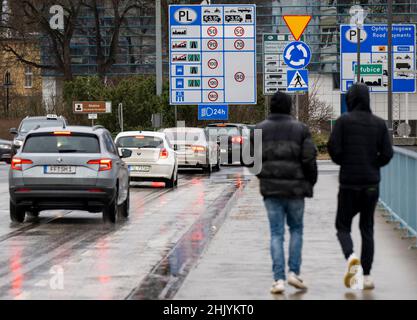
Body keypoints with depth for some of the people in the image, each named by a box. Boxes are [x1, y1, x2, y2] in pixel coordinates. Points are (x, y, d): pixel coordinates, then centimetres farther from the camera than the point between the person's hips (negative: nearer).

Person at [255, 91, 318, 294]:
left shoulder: (260, 129, 1)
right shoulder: (300, 129, -3)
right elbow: (309, 159, -8)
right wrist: (311, 182, 8)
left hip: (270, 188, 1)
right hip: (295, 188, -1)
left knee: (276, 233, 4)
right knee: (296, 229, 16)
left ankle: (279, 279, -3)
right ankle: (294, 272, 4)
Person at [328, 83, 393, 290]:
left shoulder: (344, 121, -6)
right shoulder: (379, 124, 3)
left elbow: (333, 148, -11)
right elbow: (387, 153, -1)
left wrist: (343, 162, 9)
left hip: (349, 182, -3)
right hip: (372, 183, 3)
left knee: (343, 226, 8)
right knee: (367, 228, 11)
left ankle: (351, 257, -22)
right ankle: (367, 275, 6)